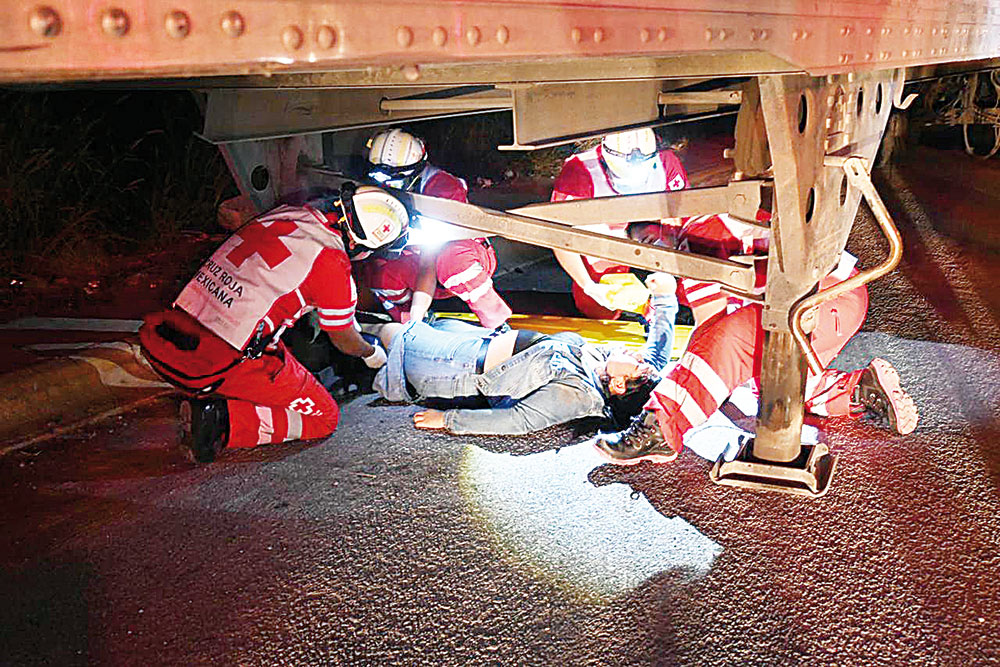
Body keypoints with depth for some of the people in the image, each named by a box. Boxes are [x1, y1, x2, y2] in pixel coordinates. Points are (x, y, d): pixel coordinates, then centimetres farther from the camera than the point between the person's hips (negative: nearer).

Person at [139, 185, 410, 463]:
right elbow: (344, 340, 8)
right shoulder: (331, 260, -10)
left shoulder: (284, 213, 10)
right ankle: (223, 419, -9)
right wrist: (372, 353, 31)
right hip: (217, 364, -8)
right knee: (324, 418, 7)